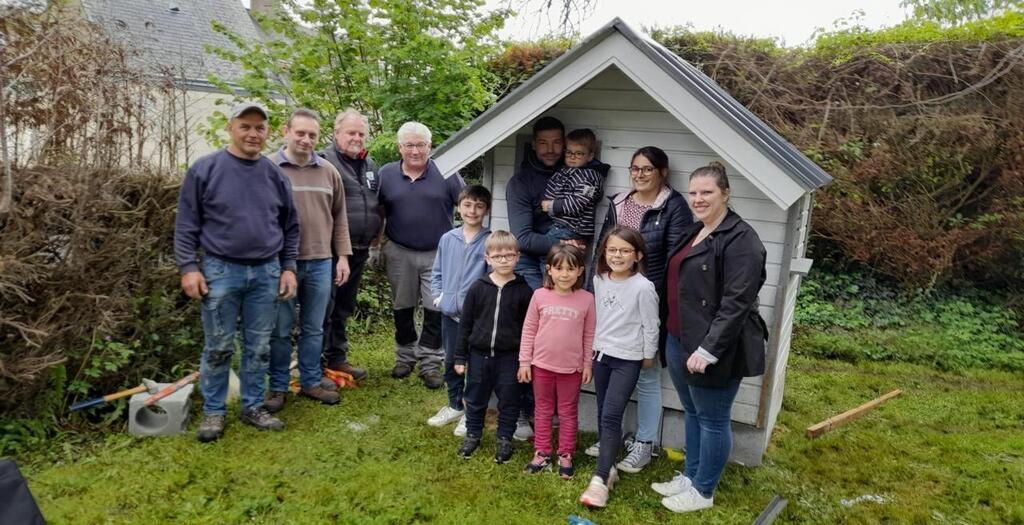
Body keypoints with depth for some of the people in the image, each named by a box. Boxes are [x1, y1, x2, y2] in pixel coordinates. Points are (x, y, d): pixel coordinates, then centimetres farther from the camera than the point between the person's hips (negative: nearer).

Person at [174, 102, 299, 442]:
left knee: (259, 348, 11)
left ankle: (253, 406, 24)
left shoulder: (275, 175, 6)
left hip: (266, 273, 3)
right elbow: (186, 224, -3)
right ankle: (213, 411, 20)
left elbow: (290, 226, 12)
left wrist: (289, 267, 7)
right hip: (220, 271, -3)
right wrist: (189, 267, -9)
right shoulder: (205, 169, -4)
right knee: (218, 349, 6)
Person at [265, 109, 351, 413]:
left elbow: (339, 217, 13)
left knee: (313, 329, 13)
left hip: (320, 263, 3)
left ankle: (311, 381, 26)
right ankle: (278, 386, 21)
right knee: (280, 331, 7)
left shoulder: (329, 172, 9)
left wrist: (342, 256, 9)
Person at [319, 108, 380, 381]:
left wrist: (375, 241, 18)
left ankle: (337, 357, 27)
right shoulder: (325, 161, -8)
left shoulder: (370, 165, 16)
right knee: (325, 307, -1)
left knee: (344, 307, 16)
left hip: (359, 250, 7)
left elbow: (377, 207, 23)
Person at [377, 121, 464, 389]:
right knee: (402, 309, 14)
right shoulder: (386, 174, 3)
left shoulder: (447, 174, -4)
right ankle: (405, 356, 31)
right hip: (400, 253, 2)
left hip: (438, 254, -2)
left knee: (436, 310, -1)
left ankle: (430, 363, 11)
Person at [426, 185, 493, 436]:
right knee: (451, 362, 17)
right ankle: (455, 405, 34)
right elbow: (437, 273, 12)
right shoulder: (447, 239, 5)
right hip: (449, 313, 5)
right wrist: (439, 297, 0)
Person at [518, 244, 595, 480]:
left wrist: (588, 364, 1)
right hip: (542, 364, 1)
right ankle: (542, 453, 28)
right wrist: (524, 362, -2)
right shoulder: (540, 295, -7)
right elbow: (529, 330, -1)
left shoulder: (586, 299, -8)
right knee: (542, 410, 15)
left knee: (568, 413, 13)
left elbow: (589, 334, 0)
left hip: (572, 367, -1)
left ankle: (565, 456, 26)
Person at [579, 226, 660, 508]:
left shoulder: (643, 287, -18)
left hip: (627, 359, -6)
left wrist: (649, 355, -2)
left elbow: (650, 326, -10)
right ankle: (608, 466, 26)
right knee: (603, 414, 12)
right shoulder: (599, 280, 1)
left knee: (611, 416, -11)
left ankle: (600, 480, -8)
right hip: (601, 353, 6)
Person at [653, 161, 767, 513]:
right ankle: (690, 476, 35)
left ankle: (703, 492, 20)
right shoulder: (694, 233, 13)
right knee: (692, 414, 20)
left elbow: (737, 303, -23)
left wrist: (709, 349, -25)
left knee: (712, 419, 6)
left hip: (713, 349, -9)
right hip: (680, 342, 9)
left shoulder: (740, 239, -16)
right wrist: (674, 338, 20)